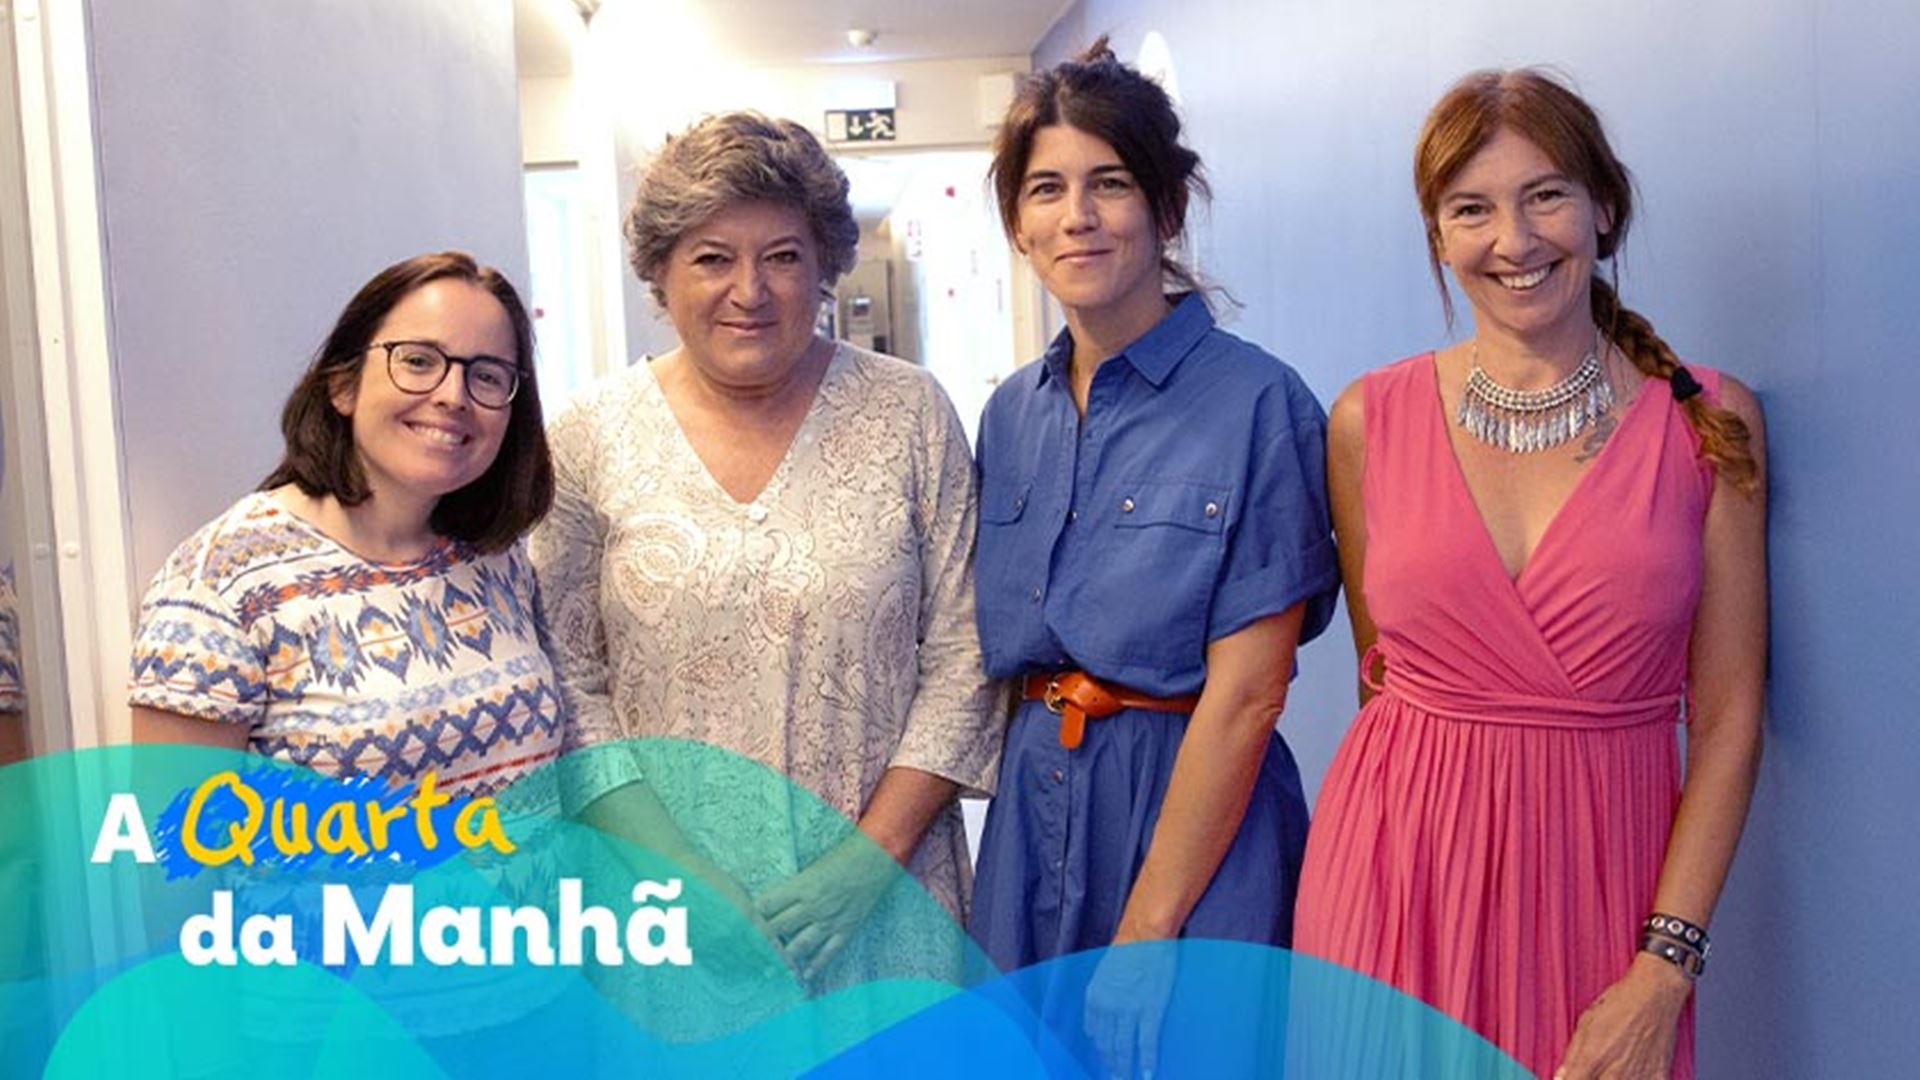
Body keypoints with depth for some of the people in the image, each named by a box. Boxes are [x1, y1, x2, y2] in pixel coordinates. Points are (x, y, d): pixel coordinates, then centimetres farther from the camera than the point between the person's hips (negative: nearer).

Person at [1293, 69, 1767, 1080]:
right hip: (1399, 870, 1)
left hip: (1604, 874, 0)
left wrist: (1665, 973, -9)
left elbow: (1727, 718, -4)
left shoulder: (1711, 422, -3)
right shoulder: (1368, 420, -1)